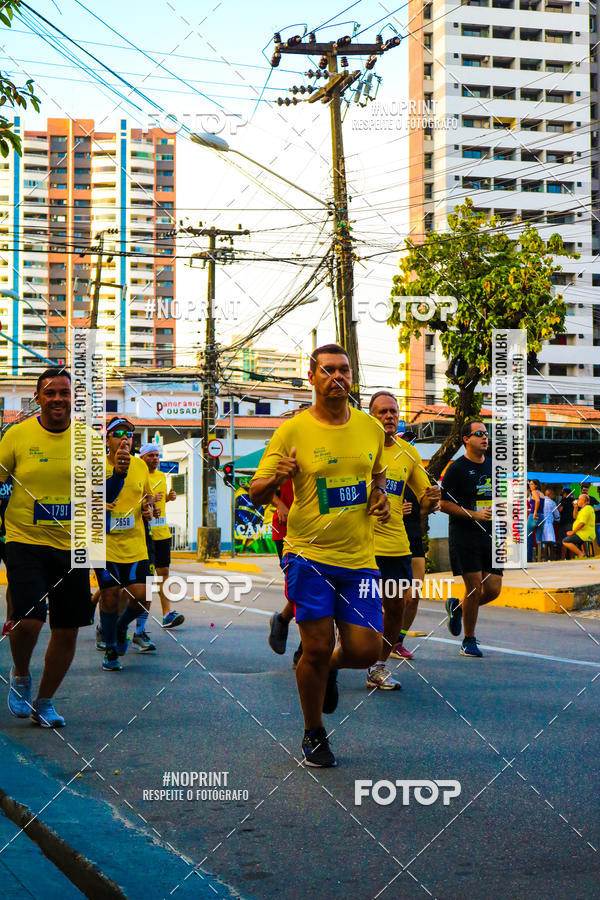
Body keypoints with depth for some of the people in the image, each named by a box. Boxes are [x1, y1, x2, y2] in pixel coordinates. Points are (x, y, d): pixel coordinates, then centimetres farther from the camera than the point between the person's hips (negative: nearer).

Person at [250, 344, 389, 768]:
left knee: (366, 651, -5)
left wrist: (380, 496, 5)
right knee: (317, 647, -7)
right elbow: (257, 493, -6)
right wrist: (277, 478, -28)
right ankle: (314, 735, 18)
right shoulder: (293, 431, -5)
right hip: (309, 554, -3)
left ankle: (330, 668, 33)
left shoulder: (371, 428, 7)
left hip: (359, 557, 3)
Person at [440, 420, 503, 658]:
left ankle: (457, 607, 28)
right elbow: (445, 504, -8)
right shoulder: (457, 468, -5)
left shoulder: (494, 466, 13)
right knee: (474, 587, -7)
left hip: (491, 535, 6)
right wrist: (474, 514, -17)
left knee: (493, 589, 0)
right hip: (464, 537, -6)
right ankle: (469, 641, 8)